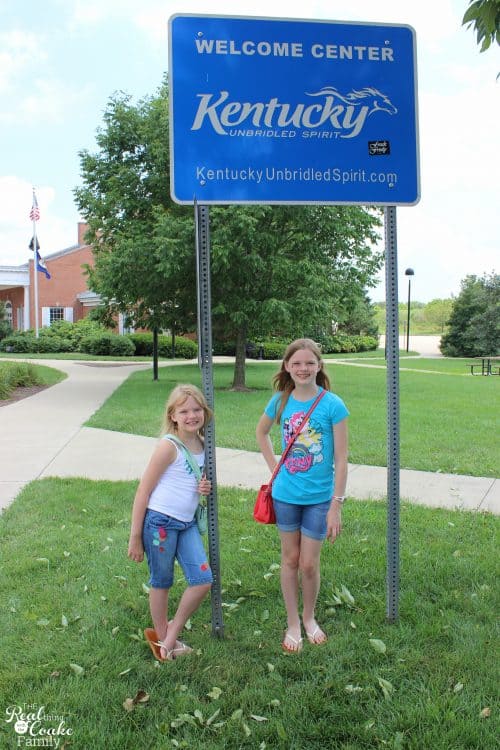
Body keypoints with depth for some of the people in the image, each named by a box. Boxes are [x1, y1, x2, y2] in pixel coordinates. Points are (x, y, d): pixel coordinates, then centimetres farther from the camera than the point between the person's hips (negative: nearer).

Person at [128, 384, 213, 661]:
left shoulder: (201, 444, 5)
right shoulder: (169, 446, -15)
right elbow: (143, 491, -12)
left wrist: (204, 488, -2)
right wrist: (135, 537, -10)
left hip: (187, 523, 7)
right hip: (160, 522, -6)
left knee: (203, 580, 2)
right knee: (161, 582, 9)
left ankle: (171, 636, 21)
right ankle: (160, 636, 32)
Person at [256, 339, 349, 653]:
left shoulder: (333, 405, -14)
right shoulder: (281, 401, -4)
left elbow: (341, 460, -12)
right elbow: (262, 433, 17)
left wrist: (336, 506, -12)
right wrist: (274, 467, 6)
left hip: (319, 497, -2)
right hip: (286, 494, 3)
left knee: (309, 564, 6)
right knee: (290, 559, 13)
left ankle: (309, 617, 33)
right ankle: (293, 623, 31)